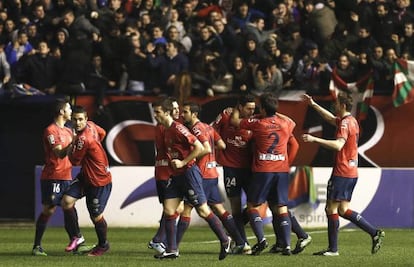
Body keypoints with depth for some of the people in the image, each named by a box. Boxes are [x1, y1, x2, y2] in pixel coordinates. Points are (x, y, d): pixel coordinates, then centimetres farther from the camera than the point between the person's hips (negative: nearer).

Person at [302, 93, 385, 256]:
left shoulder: (345, 123, -15)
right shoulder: (352, 121, 15)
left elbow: (338, 145, -30)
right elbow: (331, 118, 32)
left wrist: (314, 139, -31)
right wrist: (313, 105, 31)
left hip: (342, 173, -9)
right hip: (352, 173, 9)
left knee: (331, 209, -3)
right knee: (343, 210, 12)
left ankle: (333, 249, -2)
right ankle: (375, 233, 4)